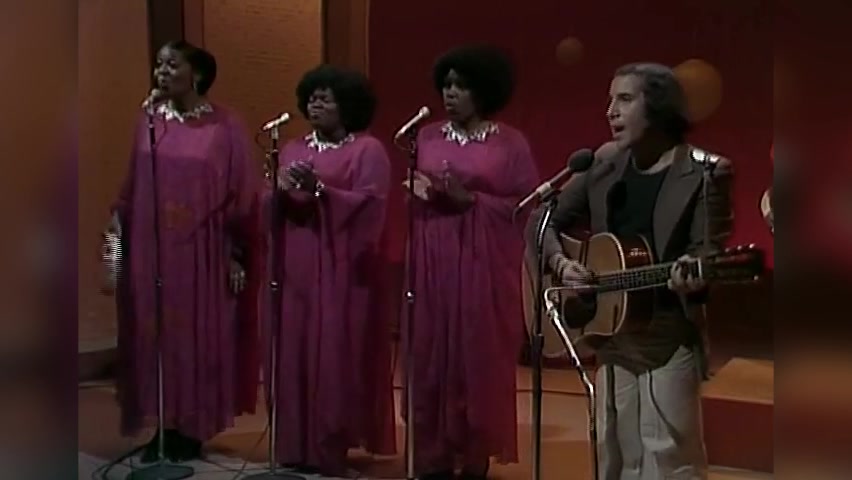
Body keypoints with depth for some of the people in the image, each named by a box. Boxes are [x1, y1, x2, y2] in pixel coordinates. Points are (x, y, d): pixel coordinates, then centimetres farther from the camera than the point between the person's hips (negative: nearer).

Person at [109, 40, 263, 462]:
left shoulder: (224, 126, -6)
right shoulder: (148, 120, 5)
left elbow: (241, 194, -4)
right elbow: (131, 187, 9)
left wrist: (236, 254, -7)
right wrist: (120, 234, 6)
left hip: (202, 252, -3)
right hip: (151, 249, 4)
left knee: (198, 335, 4)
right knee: (154, 334, 8)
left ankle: (191, 429, 19)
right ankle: (163, 427, 21)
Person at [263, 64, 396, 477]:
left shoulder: (368, 150, -1)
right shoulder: (293, 149, 16)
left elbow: (368, 206, -13)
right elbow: (269, 208, 11)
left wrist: (318, 188, -21)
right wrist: (280, 191, -11)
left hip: (342, 270, -5)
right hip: (297, 268, 5)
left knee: (337, 355, -4)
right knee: (296, 353, 4)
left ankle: (333, 447, 5)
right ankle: (298, 445, 13)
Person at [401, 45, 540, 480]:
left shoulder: (510, 143, 0)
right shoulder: (427, 137, 11)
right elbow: (411, 194, 17)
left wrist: (470, 199, -14)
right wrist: (417, 191, -6)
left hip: (483, 265, -3)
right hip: (432, 261, 4)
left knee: (478, 359, 0)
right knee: (431, 356, 4)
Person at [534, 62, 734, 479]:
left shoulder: (703, 172, -8)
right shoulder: (605, 163, 8)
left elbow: (710, 248, -13)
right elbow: (546, 220, 13)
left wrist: (692, 275, -34)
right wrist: (560, 261, -6)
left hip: (670, 337, -5)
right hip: (610, 333, 6)